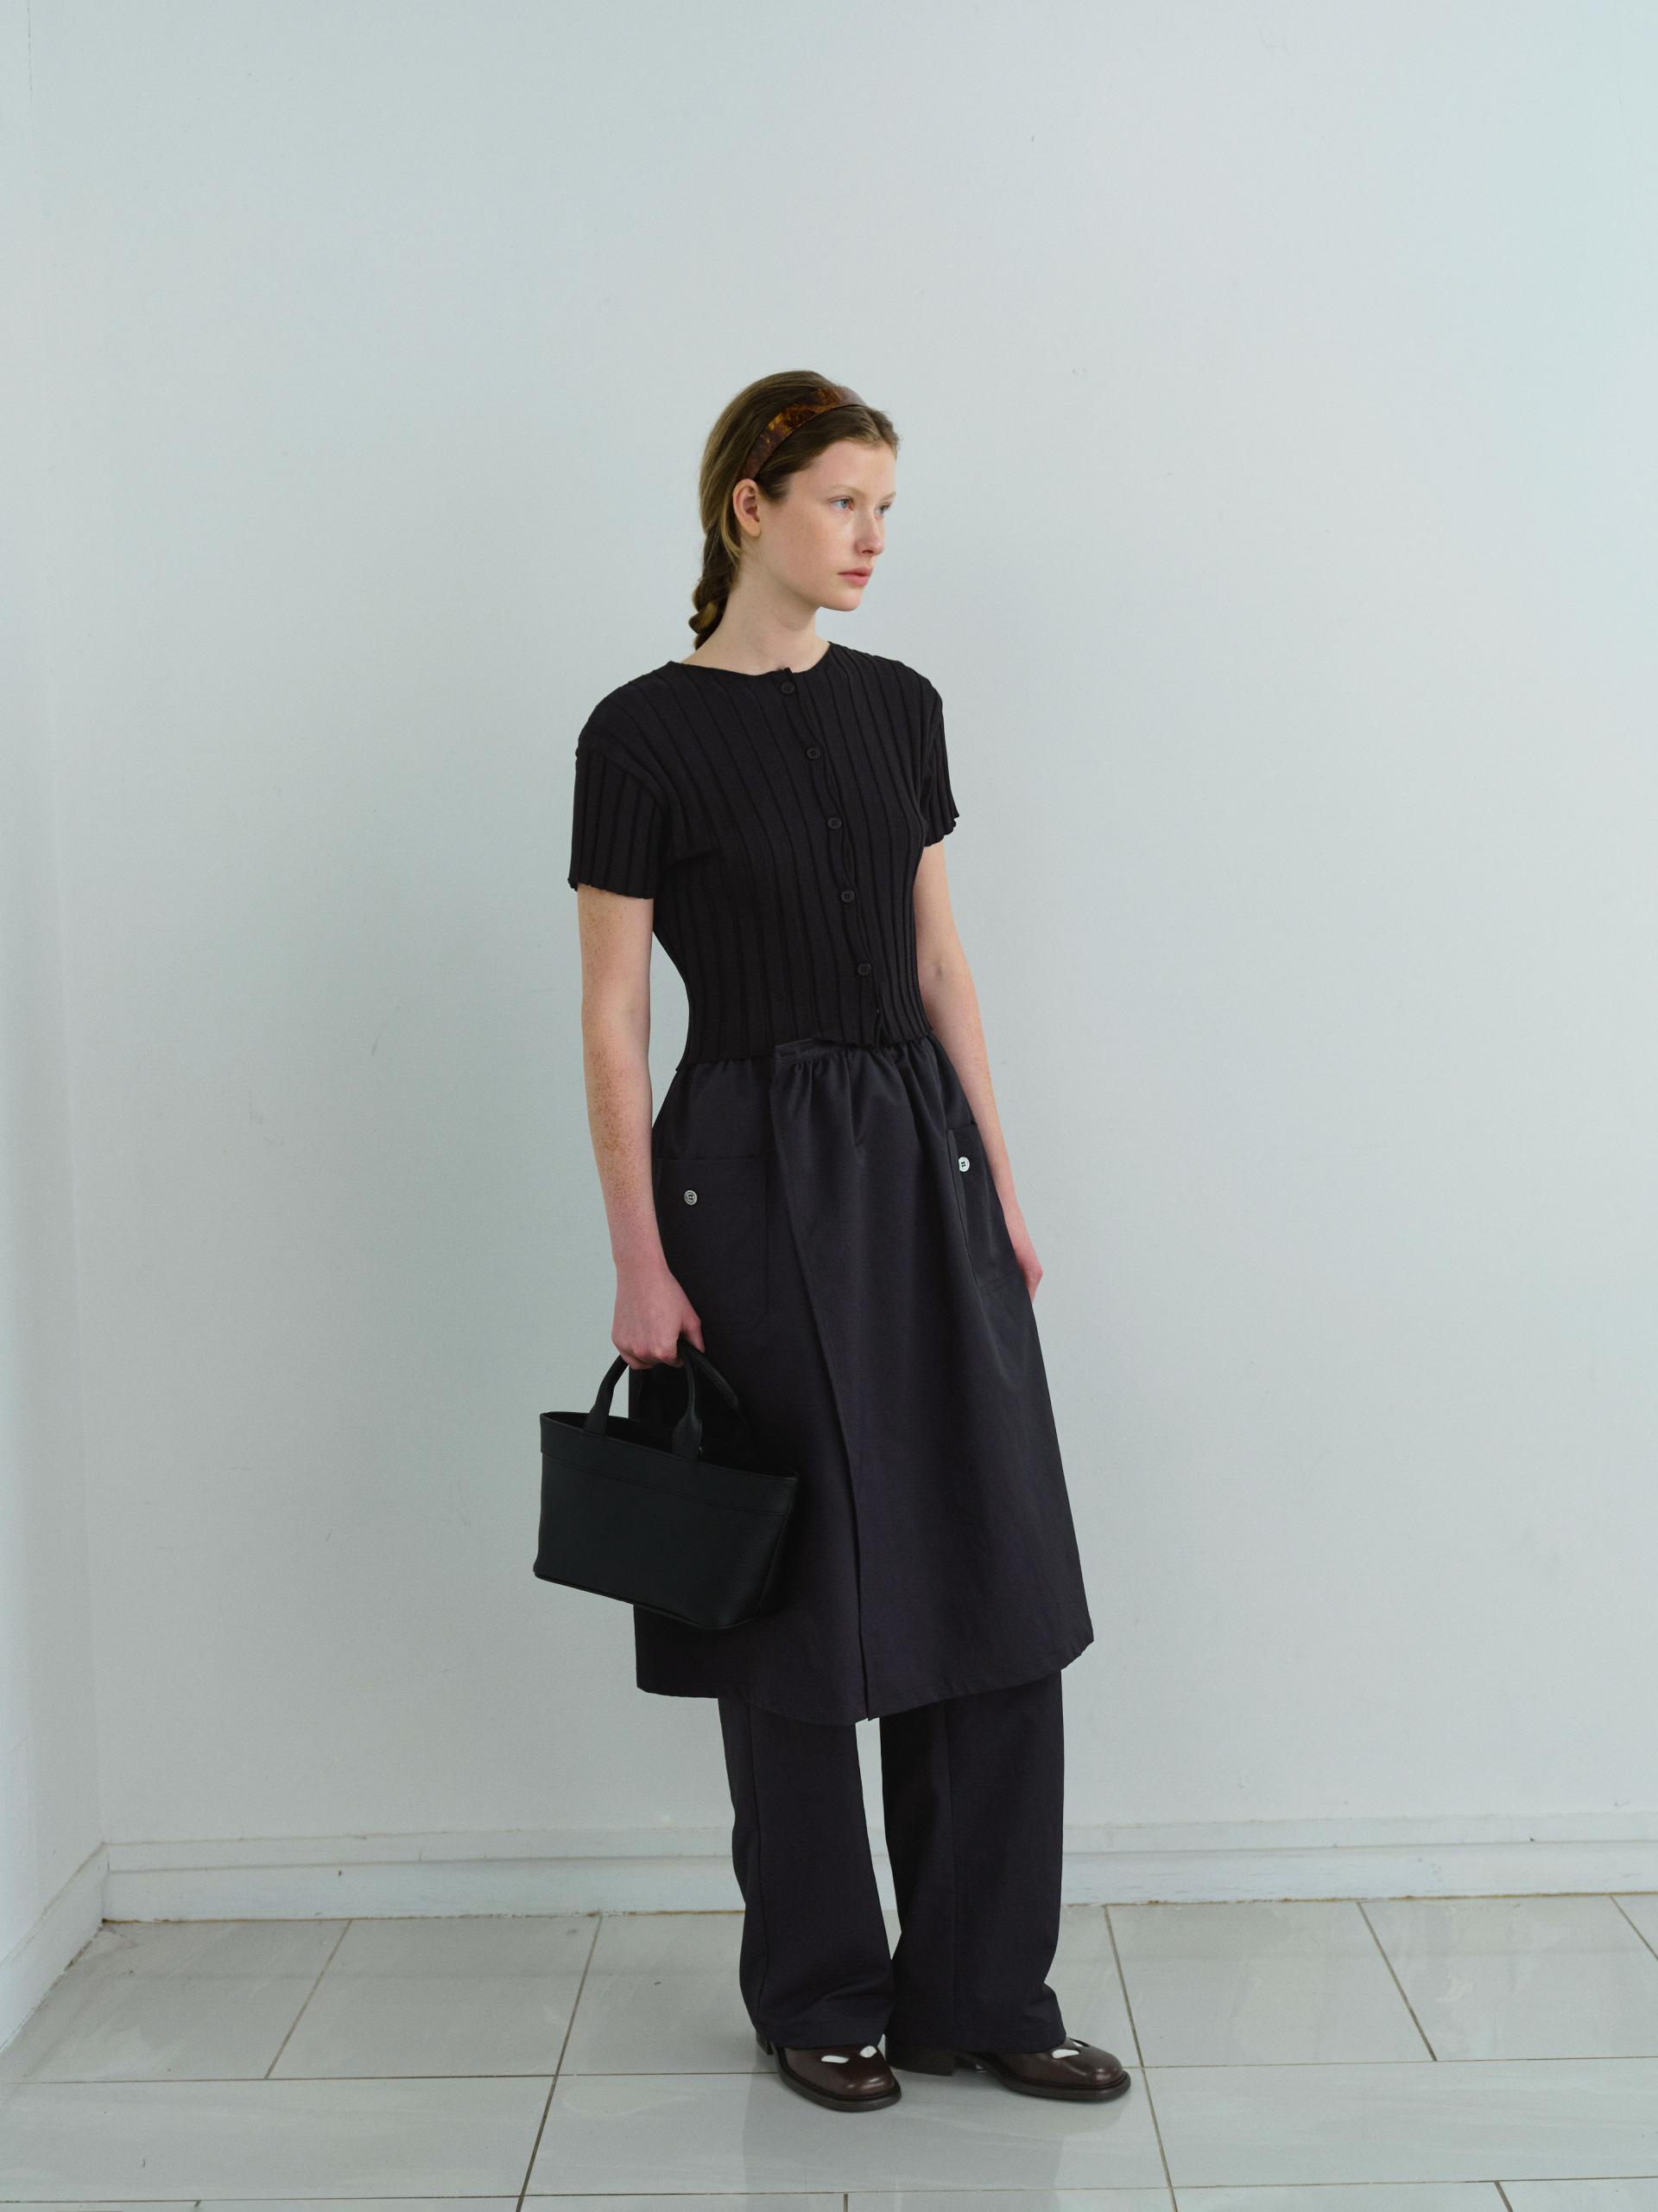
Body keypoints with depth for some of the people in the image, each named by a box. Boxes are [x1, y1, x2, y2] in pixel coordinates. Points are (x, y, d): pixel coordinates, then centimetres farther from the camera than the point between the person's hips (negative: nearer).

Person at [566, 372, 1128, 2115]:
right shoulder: (645, 732, -7)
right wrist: (640, 1262, -12)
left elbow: (940, 963, 13)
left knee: (995, 1579, 5)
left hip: (921, 1160, 6)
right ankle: (818, 1998, 24)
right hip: (754, 1172, -5)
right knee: (801, 1598, 5)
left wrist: (1000, 1181, 9)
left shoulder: (900, 707, 10)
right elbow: (611, 1021, -8)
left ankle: (982, 1993, 20)